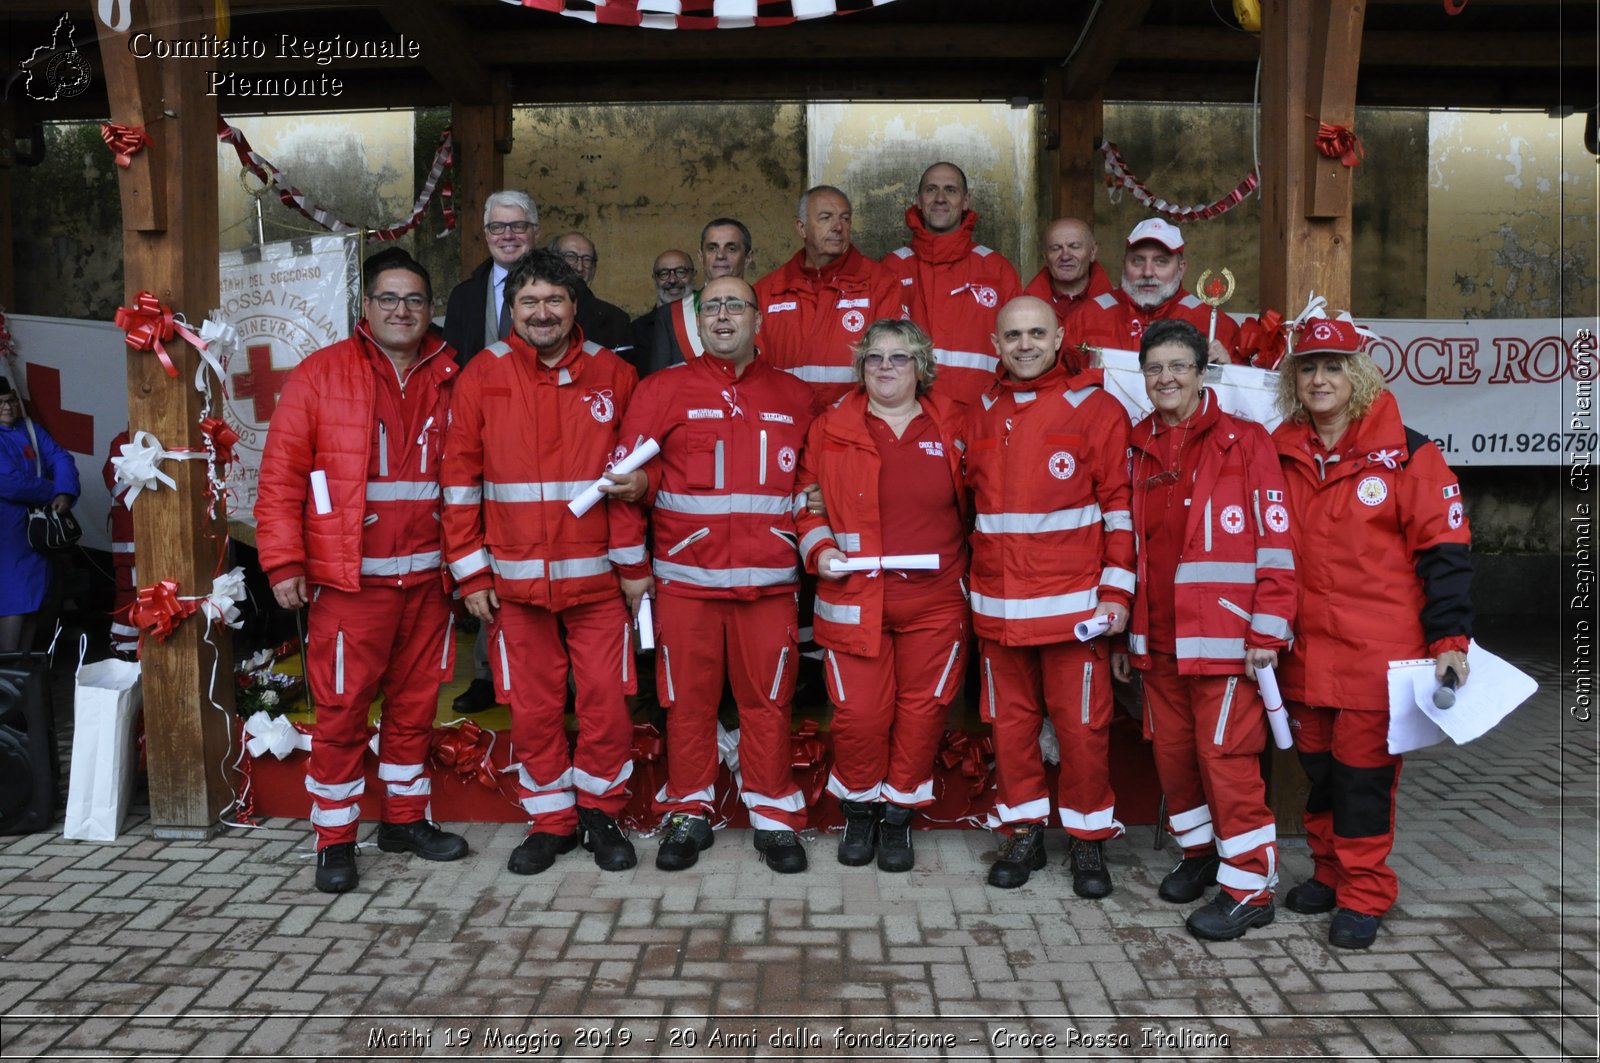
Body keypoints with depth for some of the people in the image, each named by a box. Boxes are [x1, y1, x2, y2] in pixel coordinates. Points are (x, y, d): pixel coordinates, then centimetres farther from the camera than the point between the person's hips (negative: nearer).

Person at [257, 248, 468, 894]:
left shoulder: (448, 380, 8)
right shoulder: (320, 374, -1)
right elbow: (281, 473, -3)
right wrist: (284, 562, -8)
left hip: (427, 576, 4)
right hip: (349, 580, -3)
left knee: (415, 704, 13)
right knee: (341, 709, 1)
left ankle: (406, 818, 29)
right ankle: (335, 840, 17)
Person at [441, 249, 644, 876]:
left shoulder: (614, 375, 4)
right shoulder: (481, 378, 3)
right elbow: (459, 479, 4)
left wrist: (636, 560, 5)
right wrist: (471, 574, 1)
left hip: (598, 575, 0)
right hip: (515, 581, 1)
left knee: (606, 701, 2)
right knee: (532, 708, 7)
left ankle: (600, 812, 23)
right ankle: (551, 821, 25)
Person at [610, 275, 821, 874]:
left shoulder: (794, 398, 11)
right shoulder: (663, 390, 4)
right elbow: (631, 479, 1)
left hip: (768, 579, 1)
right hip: (684, 578, -1)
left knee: (768, 700, 5)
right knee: (688, 700, 7)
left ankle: (774, 817, 20)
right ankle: (688, 814, 23)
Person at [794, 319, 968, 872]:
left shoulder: (954, 426, 5)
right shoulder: (830, 428, 4)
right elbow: (806, 502, 8)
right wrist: (819, 548, -9)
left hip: (935, 602, 1)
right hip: (854, 600, -1)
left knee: (922, 710, 6)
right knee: (858, 713, 0)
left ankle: (899, 815, 26)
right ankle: (859, 810, 26)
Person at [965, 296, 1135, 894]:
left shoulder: (1096, 409, -1)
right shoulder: (979, 415, 11)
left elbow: (1120, 506, -3)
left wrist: (1116, 591, -7)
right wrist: (971, 583, 14)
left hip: (1073, 603, -3)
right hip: (997, 604, 4)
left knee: (1083, 726, 3)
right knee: (1010, 722, 11)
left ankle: (1087, 839, 21)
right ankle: (1023, 833, 25)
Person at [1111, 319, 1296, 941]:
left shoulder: (1244, 442, -5)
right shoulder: (1140, 451, 11)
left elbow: (1274, 537, -8)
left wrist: (1267, 631, -12)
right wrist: (1124, 633, 16)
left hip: (1223, 634, -6)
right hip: (1158, 639, 6)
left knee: (1225, 755, -3)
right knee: (1171, 750, 13)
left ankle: (1250, 886, 12)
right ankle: (1200, 851, 34)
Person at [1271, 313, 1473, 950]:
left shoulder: (1405, 454, -6)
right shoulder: (1280, 454, 7)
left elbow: (1443, 550, -6)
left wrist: (1448, 639, -9)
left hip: (1377, 651, -4)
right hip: (1303, 650, 5)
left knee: (1364, 769, 2)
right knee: (1318, 766, 15)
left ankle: (1364, 893, 17)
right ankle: (1329, 872, 32)